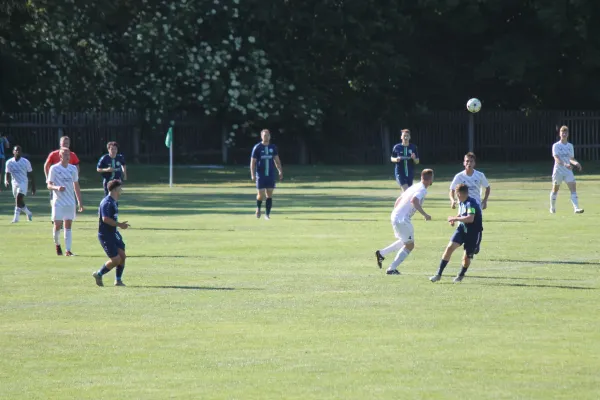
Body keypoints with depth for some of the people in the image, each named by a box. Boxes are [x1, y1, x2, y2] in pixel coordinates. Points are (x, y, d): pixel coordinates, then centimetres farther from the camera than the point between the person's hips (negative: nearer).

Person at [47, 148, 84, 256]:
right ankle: (57, 244, 22)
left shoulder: (73, 168, 8)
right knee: (57, 225, -4)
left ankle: (68, 250, -1)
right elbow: (49, 185, -4)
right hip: (58, 202, -3)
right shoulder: (54, 168, -4)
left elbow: (76, 186, 14)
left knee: (68, 226, 1)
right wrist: (57, 187, -26)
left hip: (70, 202, 3)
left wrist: (80, 202, 12)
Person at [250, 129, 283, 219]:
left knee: (269, 194, -1)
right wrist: (252, 174, -11)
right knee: (261, 194, -3)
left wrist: (280, 171, 6)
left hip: (271, 175, 3)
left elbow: (277, 160, 15)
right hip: (260, 175, -3)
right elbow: (253, 162, -3)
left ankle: (267, 214, 4)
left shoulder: (273, 147, 7)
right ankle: (258, 208, 26)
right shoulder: (257, 147, -3)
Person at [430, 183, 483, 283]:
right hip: (462, 229, 6)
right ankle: (439, 274, -11)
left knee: (467, 257, 3)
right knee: (450, 247, -14)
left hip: (473, 233, -6)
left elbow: (470, 218, -38)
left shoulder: (471, 203, -23)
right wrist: (454, 219, 2)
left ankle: (461, 275, 35)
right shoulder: (461, 202, 4)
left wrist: (455, 218, -28)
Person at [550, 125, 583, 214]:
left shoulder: (570, 146, 9)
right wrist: (565, 164, -37)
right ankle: (552, 208, 30)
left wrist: (575, 163, -6)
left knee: (573, 189, -13)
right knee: (555, 190, 10)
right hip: (558, 171, -3)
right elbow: (556, 158, -20)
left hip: (568, 171, 3)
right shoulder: (556, 146, -7)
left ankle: (576, 208, -22)